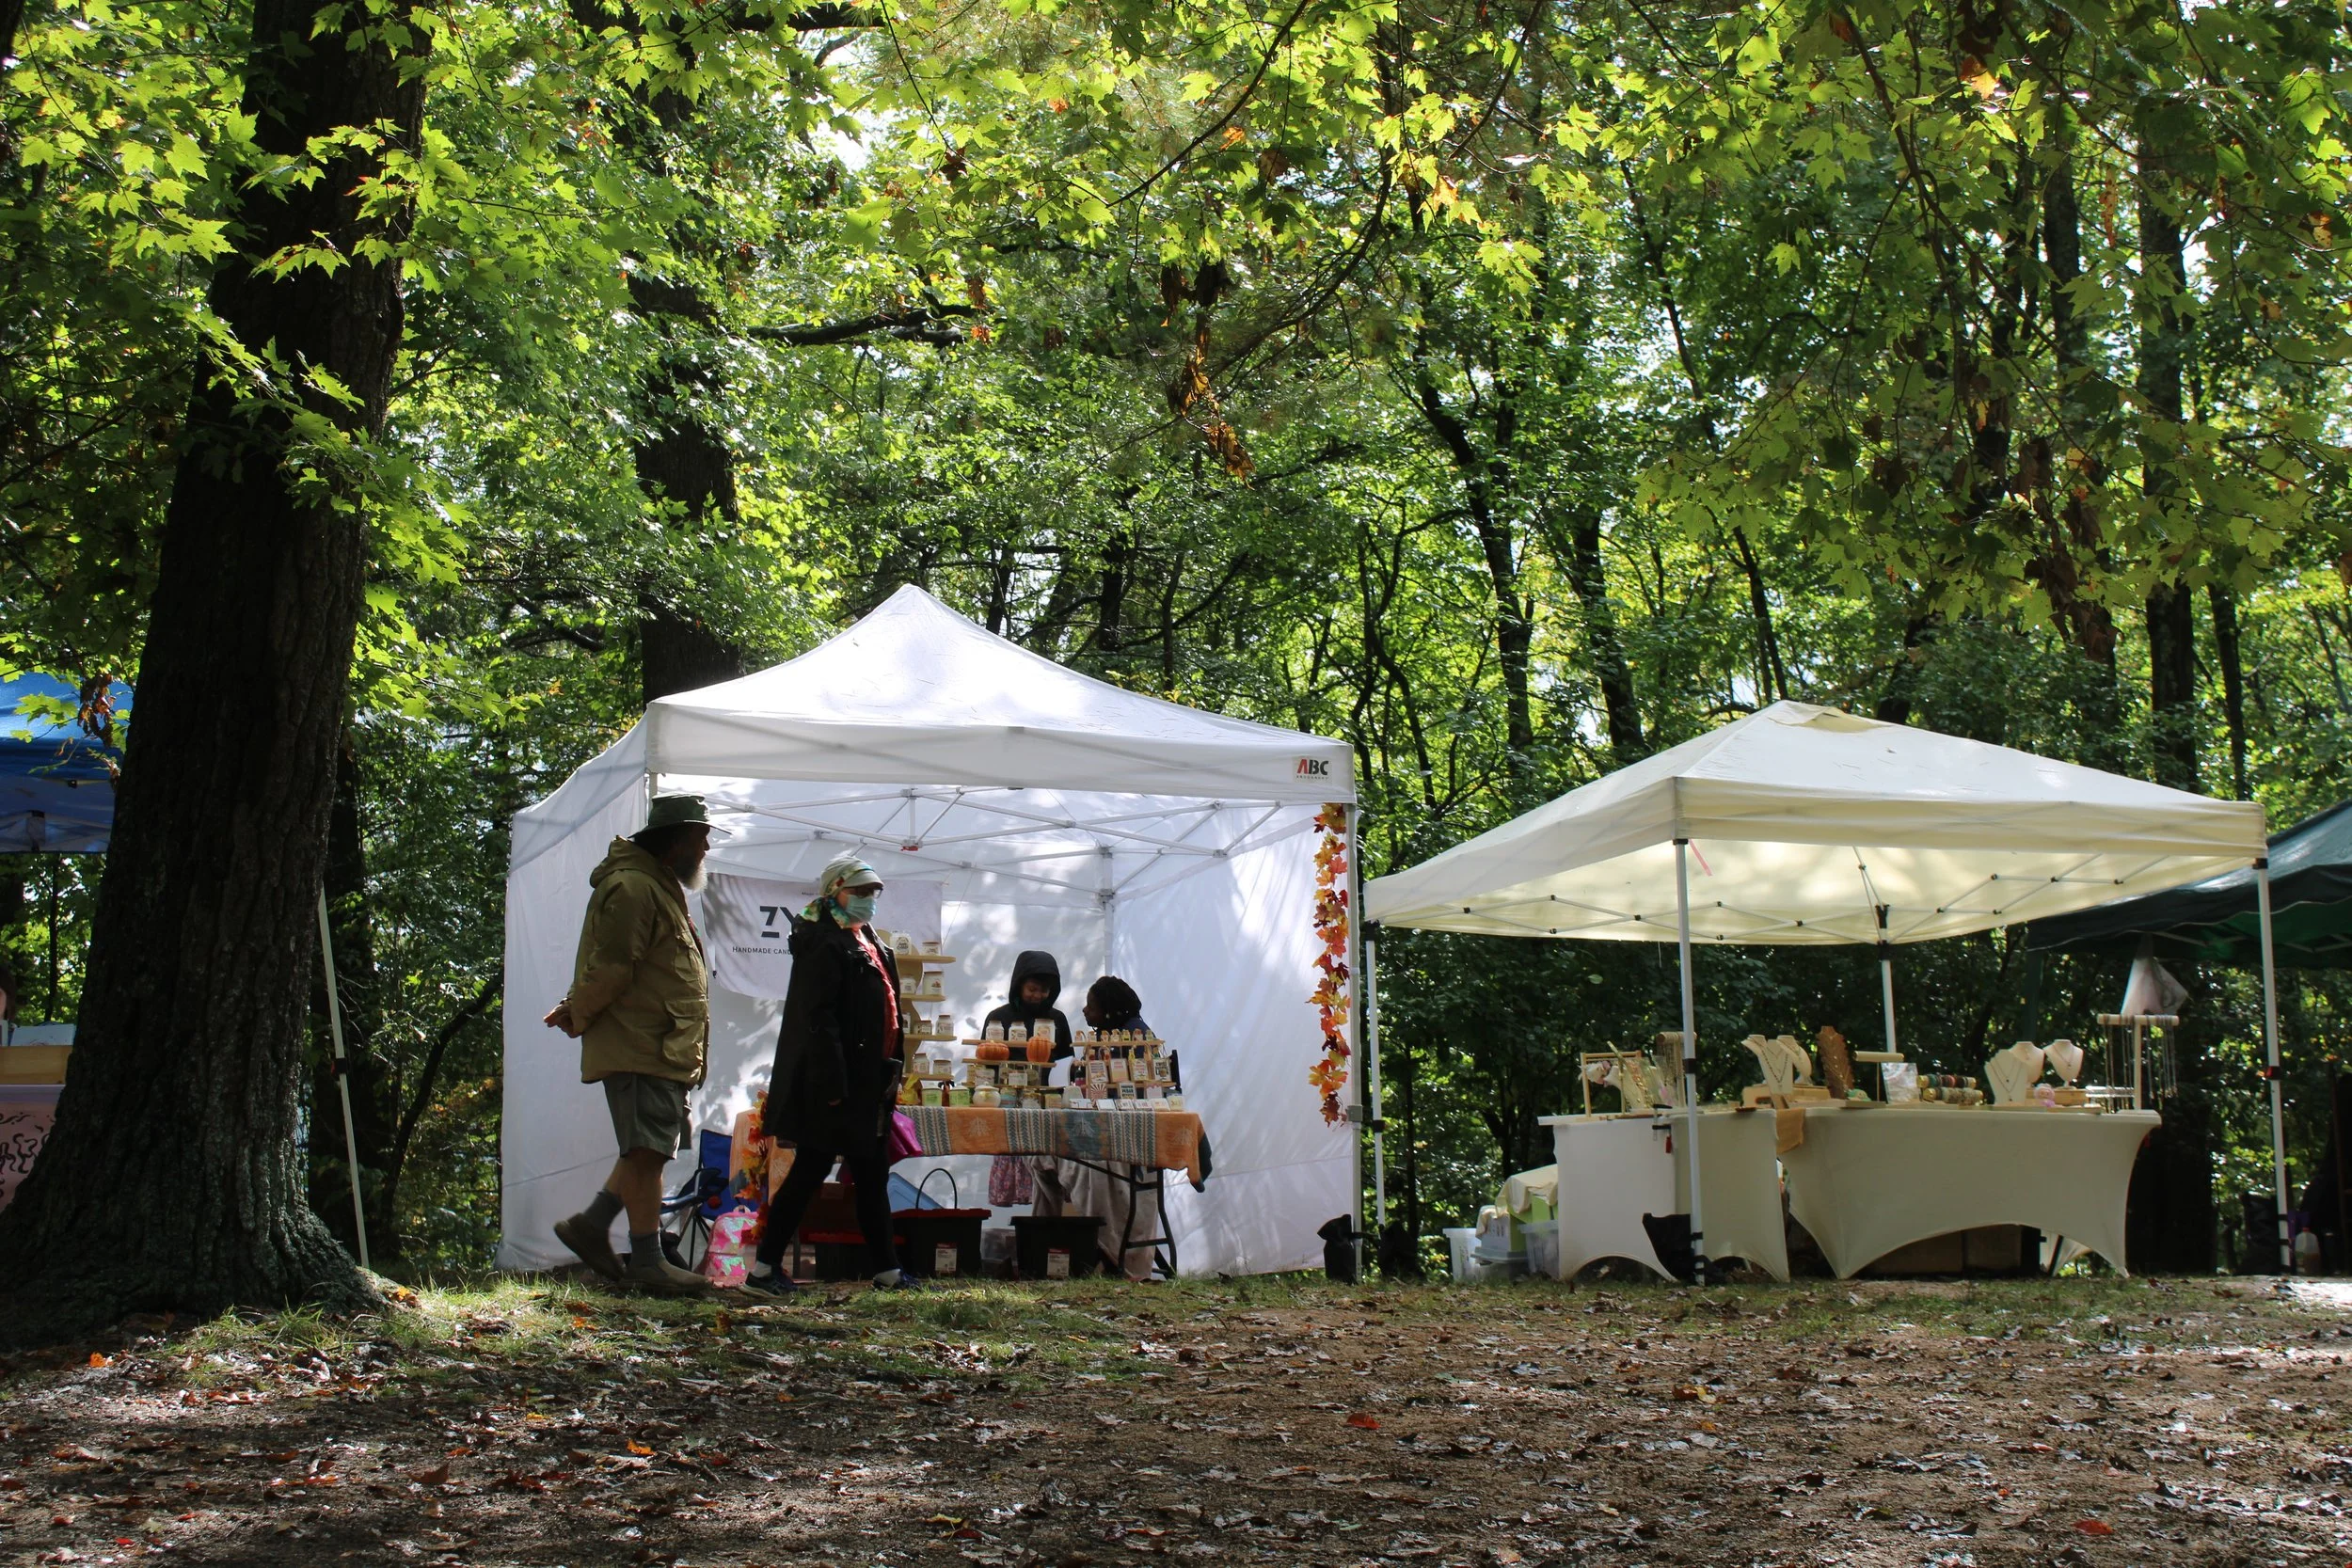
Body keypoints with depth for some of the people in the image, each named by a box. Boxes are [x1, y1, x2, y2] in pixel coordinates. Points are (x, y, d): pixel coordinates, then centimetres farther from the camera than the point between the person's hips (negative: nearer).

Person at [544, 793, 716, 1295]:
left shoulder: (662, 887, 21)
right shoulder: (632, 887, -15)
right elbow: (609, 968, -18)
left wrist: (578, 1011, 12)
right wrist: (578, 1018, -3)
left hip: (664, 1049, 10)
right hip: (641, 1047, -10)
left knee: (650, 1151, 13)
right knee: (647, 1152, -7)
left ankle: (590, 1225, 22)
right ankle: (647, 1262, -4)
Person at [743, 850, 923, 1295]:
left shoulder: (870, 945, 17)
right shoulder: (824, 945, -13)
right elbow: (819, 1018, -20)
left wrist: (892, 1070, 14)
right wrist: (831, 1084, -24)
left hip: (869, 1085, 10)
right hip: (835, 1083, -10)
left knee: (872, 1175, 13)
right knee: (811, 1170, -5)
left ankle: (886, 1269, 19)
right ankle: (764, 1269, 2)